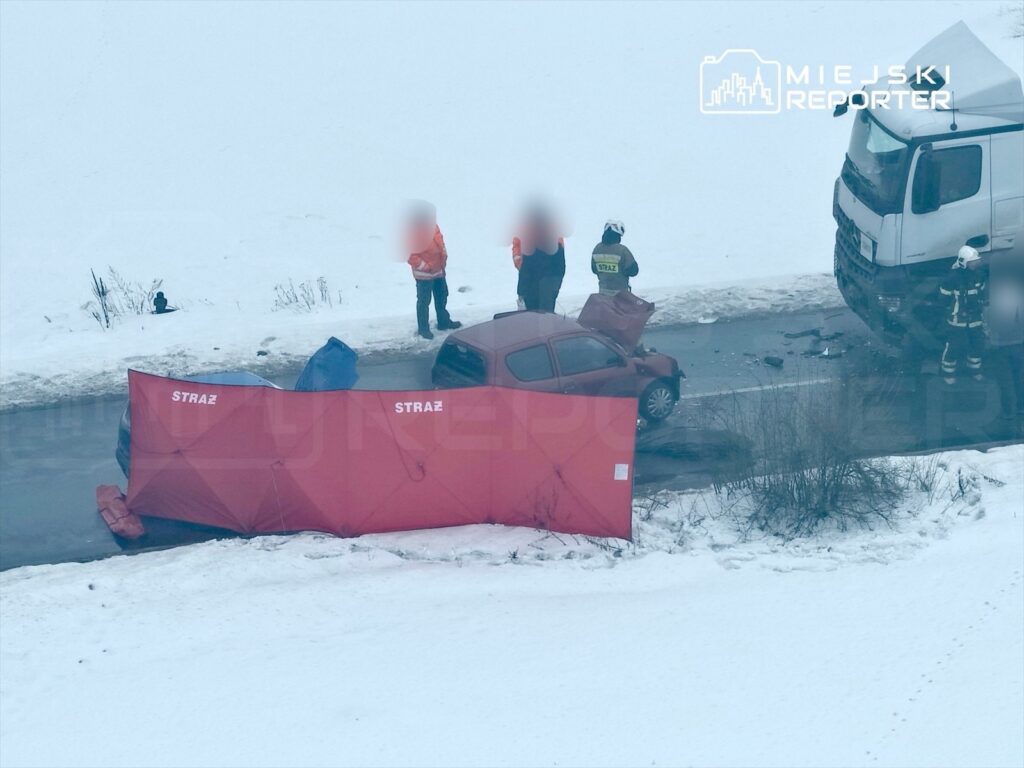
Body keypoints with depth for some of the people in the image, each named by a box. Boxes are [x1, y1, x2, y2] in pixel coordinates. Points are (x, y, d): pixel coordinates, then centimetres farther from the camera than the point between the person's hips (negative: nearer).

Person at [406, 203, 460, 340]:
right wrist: (426, 267, -22)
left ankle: (444, 321, 36)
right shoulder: (413, 232, -24)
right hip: (424, 274, -9)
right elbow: (411, 256, -24)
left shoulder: (432, 226, 1)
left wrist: (444, 257, 8)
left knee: (442, 296, 20)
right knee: (424, 301, 1)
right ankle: (423, 328, 12)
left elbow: (440, 240, 17)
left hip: (439, 270, 9)